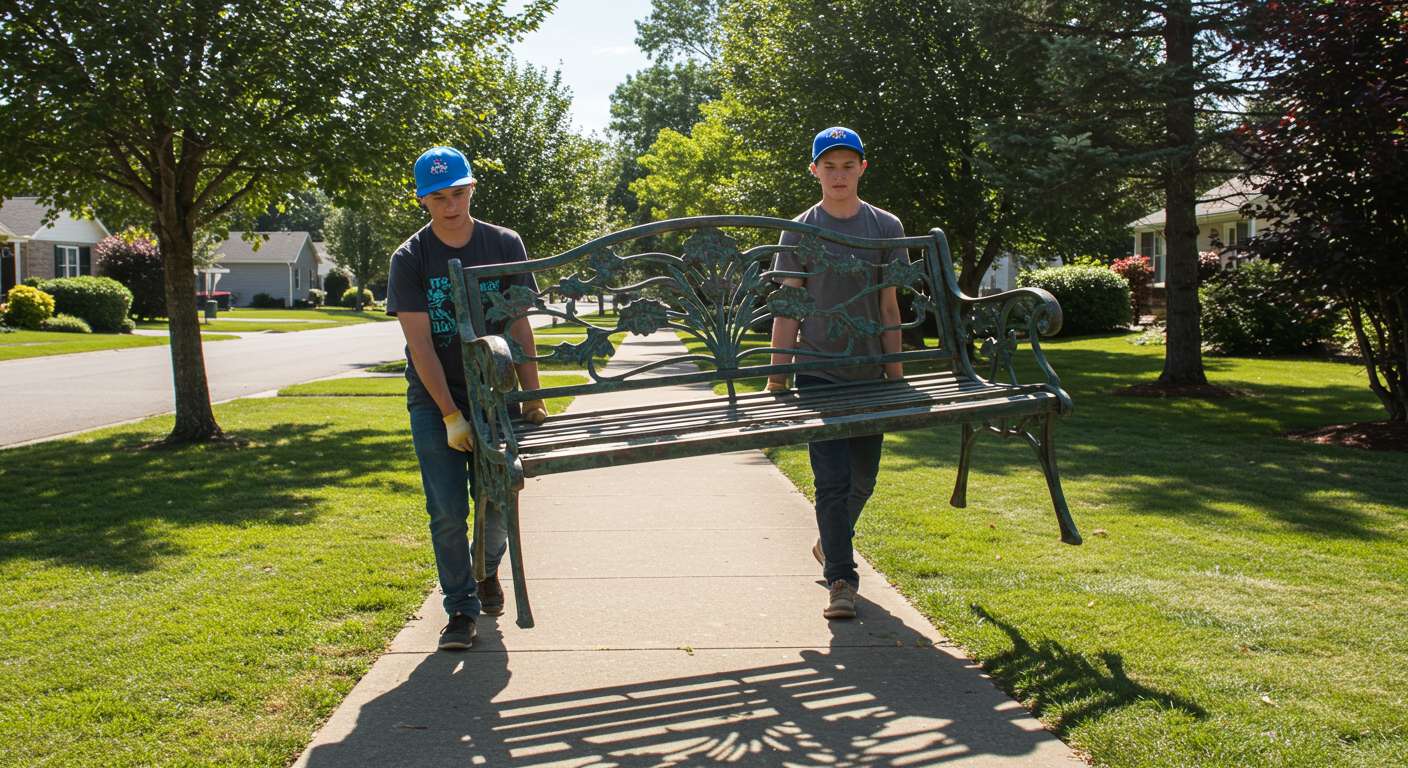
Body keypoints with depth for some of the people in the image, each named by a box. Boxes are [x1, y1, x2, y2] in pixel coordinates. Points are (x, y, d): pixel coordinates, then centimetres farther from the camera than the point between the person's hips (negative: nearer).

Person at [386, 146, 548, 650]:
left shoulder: (504, 245, -3)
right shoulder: (410, 259, -7)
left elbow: (519, 327, -1)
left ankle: (488, 570, 34)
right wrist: (451, 415, -17)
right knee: (448, 510, -4)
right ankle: (461, 609, 11)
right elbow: (420, 344, -12)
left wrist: (532, 397, -5)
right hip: (433, 399, -1)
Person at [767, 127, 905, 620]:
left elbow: (888, 307, 7)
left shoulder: (886, 227, 5)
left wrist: (896, 374, 5)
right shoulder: (800, 231, 0)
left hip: (868, 374, 3)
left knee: (862, 478, 12)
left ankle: (830, 545, 38)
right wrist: (777, 378, -4)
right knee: (832, 479, -7)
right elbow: (787, 309, 0)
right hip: (818, 372, -3)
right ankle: (840, 579, 2)